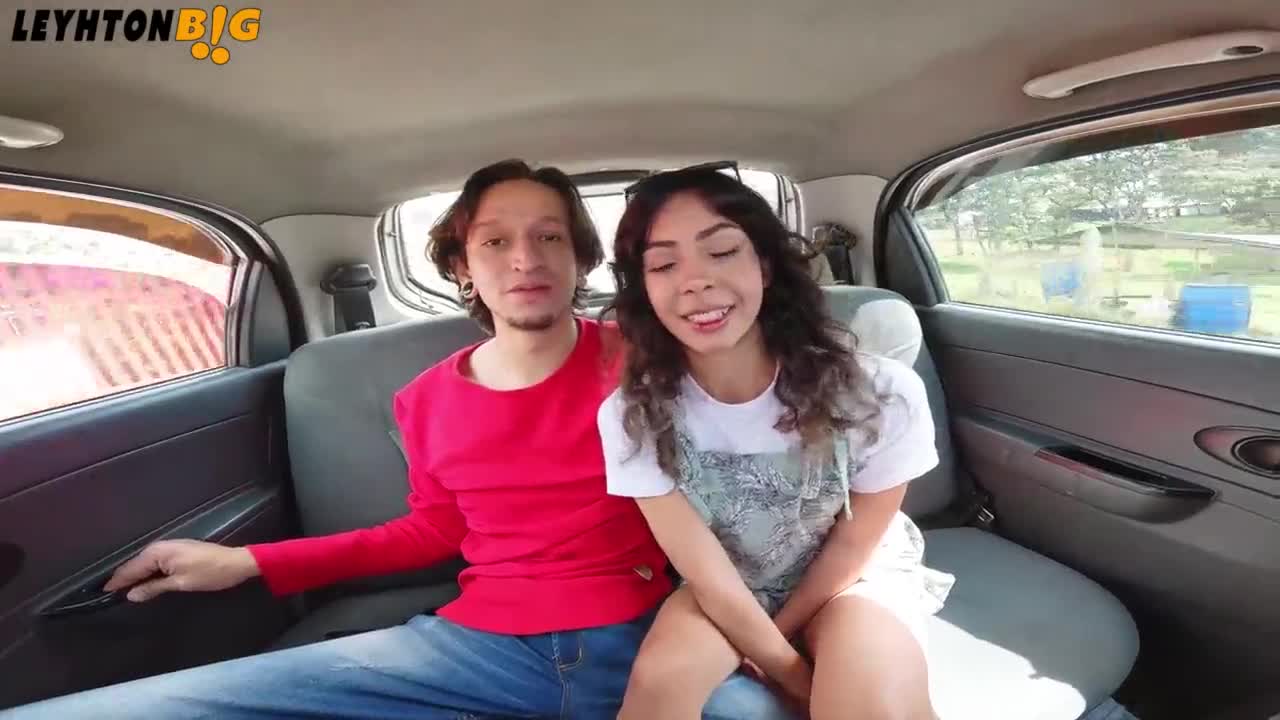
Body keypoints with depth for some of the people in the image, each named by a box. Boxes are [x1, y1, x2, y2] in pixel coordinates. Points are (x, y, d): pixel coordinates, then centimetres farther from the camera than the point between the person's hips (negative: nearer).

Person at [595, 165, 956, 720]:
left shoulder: (882, 395, -27)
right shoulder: (632, 415, -24)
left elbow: (852, 548, -11)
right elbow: (712, 580, -17)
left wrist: (767, 640, -4)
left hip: (850, 581, -1)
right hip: (722, 593, 2)